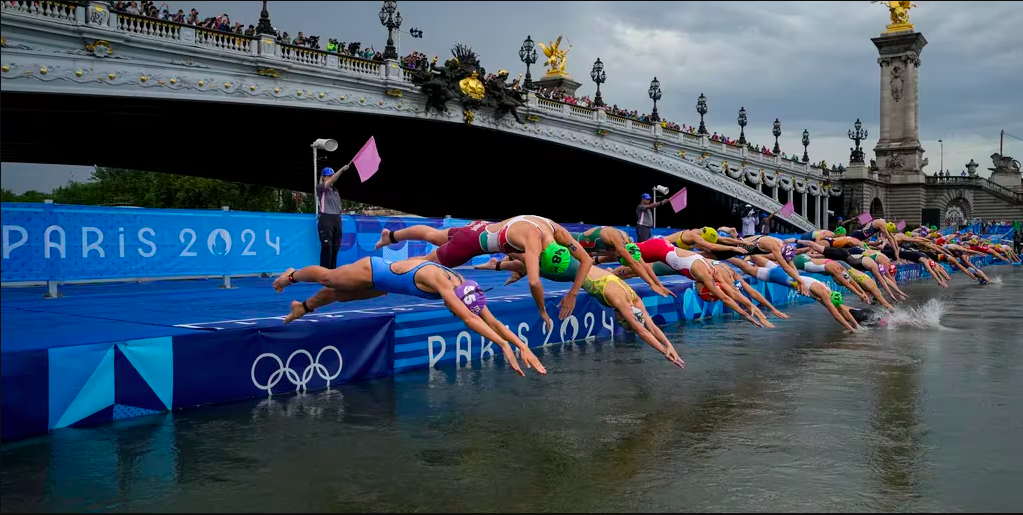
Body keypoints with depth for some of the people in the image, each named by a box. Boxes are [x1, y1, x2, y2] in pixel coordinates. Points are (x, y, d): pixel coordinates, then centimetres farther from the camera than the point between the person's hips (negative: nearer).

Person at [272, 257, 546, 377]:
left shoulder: (464, 287, -23)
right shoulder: (439, 281, -44)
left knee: (340, 294, 29)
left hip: (382, 284, 6)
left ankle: (303, 306, 55)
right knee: (327, 279, 21)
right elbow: (468, 319, -55)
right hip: (373, 271, -6)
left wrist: (523, 346, -31)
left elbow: (492, 321, -22)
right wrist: (504, 346, -61)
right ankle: (291, 275, 51)